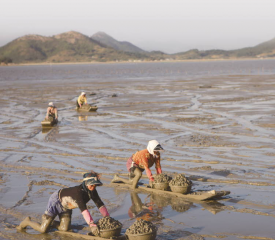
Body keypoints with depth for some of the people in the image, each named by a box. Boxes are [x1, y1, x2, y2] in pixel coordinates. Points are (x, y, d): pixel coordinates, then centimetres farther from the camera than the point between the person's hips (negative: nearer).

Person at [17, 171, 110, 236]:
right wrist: (92, 225, -52)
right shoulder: (78, 191, -39)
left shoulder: (92, 191, -15)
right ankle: (28, 222, 20)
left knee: (64, 229, -4)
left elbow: (100, 204, -8)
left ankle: (53, 222, 26)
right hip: (56, 200, -8)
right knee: (43, 229, -7)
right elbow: (83, 209, -46)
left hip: (66, 206, 8)